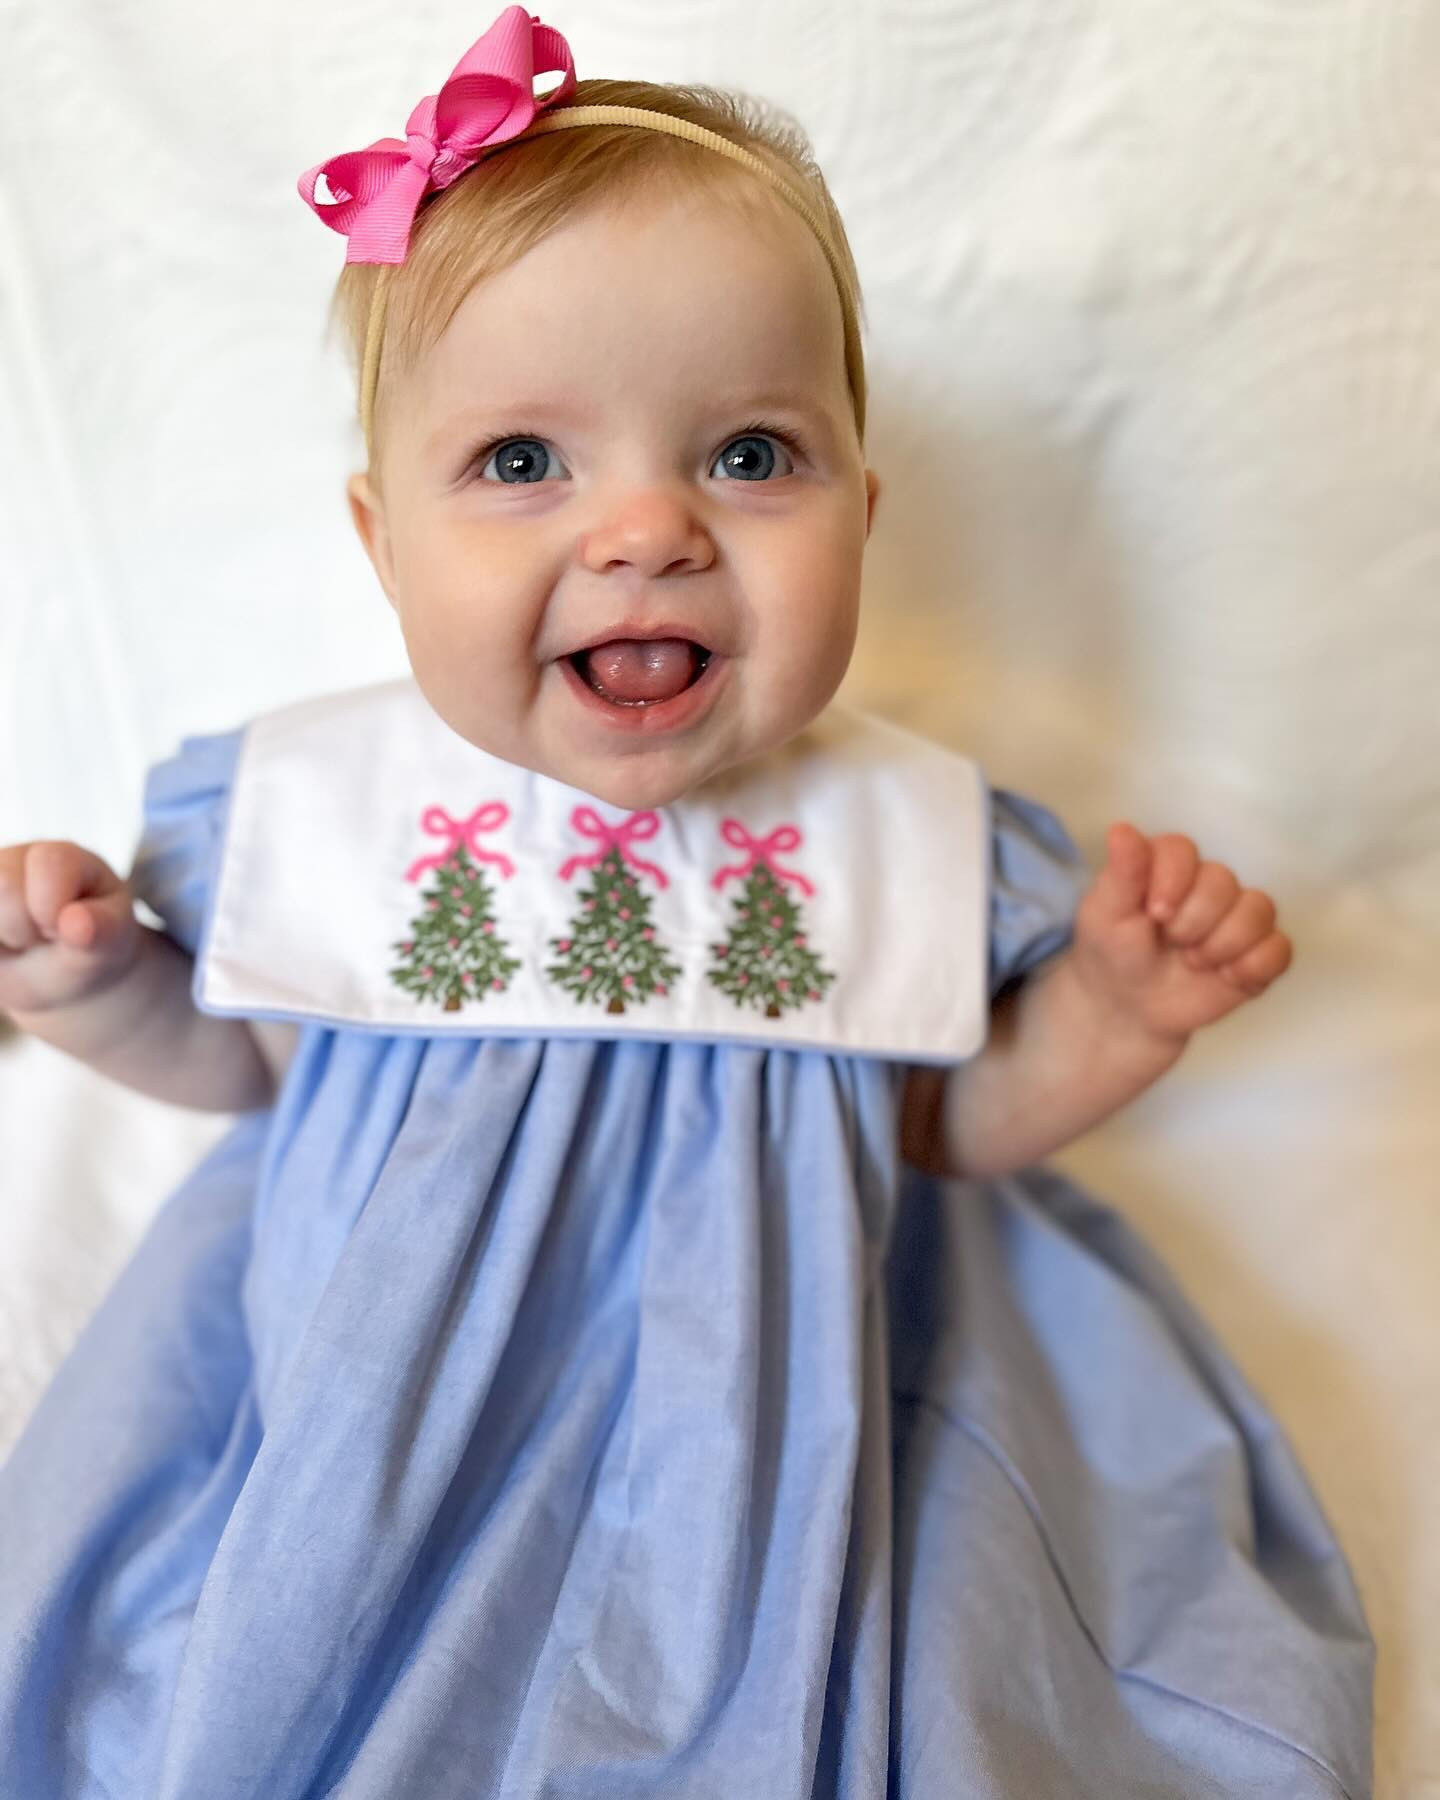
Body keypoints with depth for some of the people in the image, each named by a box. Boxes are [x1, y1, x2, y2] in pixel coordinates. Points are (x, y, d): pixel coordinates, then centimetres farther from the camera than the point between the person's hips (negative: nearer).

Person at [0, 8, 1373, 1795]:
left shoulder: (909, 837, -12)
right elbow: (245, 1059, 7)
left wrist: (1105, 1011, -14)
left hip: (756, 1412, 0)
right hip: (381, 1399, 1)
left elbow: (945, 1124, 2)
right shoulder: (306, 801, -12)